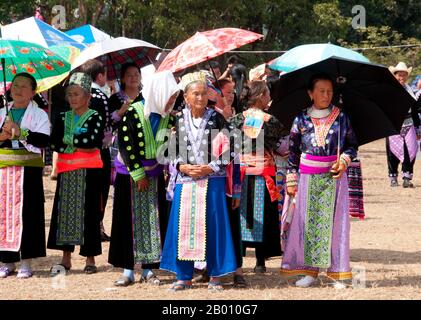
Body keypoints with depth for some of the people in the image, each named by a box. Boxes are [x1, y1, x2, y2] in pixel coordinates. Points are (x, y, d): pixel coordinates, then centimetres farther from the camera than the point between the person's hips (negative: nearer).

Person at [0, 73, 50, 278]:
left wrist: (20, 133, -17)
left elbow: (43, 140, -12)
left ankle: (26, 262, -1)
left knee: (26, 212, -5)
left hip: (28, 169, -4)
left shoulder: (39, 115, 3)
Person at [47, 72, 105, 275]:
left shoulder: (95, 117, -1)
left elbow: (94, 140, -17)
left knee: (89, 212, -2)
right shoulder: (63, 118, 11)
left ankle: (90, 258, 5)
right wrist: (80, 145, -11)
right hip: (67, 171, 4)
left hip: (89, 171, -4)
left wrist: (68, 139, -8)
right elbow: (54, 143, -1)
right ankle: (66, 258, 13)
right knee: (65, 212, 5)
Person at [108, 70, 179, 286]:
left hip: (154, 174, 4)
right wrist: (138, 174, -14)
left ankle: (148, 269, 11)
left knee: (153, 220, 4)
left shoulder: (168, 117, 0)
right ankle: (128, 270, 6)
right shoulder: (132, 113, -15)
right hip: (129, 174, -4)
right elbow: (125, 146, -15)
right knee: (129, 220, 0)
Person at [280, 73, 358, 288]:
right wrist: (291, 180, 3)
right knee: (307, 222, 1)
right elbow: (293, 151, 6)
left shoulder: (341, 117, 3)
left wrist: (344, 160, -9)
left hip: (335, 178, 0)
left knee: (334, 222, 0)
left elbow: (352, 145, 11)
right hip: (308, 179, 0)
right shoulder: (301, 119, 2)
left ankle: (337, 272, 6)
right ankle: (309, 270, 8)